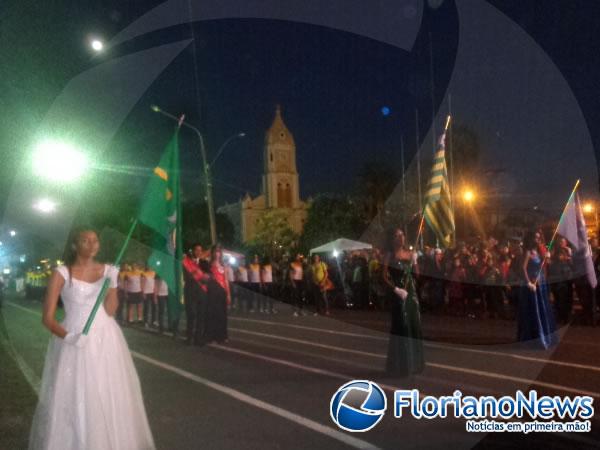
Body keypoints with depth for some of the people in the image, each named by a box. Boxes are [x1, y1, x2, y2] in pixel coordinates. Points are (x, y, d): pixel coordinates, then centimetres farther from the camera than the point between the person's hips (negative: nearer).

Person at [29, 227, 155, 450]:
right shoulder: (61, 273, -4)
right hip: (75, 342, -3)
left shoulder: (107, 270, 4)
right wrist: (67, 336, -23)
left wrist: (113, 282, -13)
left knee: (111, 397, 8)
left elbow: (110, 311, -2)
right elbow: (47, 317, -7)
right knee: (74, 400, -1)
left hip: (106, 340, 3)